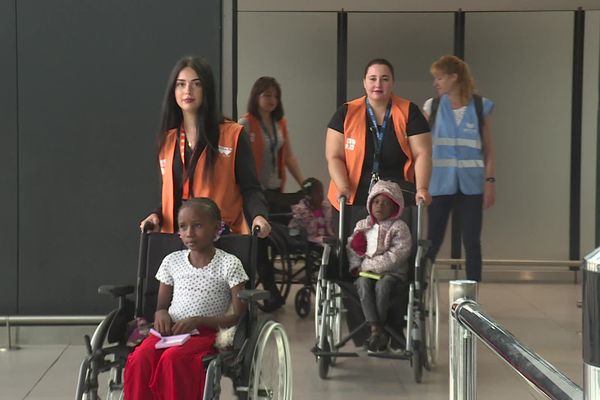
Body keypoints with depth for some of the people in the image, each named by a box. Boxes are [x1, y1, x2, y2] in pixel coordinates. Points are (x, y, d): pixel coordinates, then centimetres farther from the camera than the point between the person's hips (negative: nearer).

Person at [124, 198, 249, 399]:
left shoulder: (229, 264, 0)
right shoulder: (172, 261, 13)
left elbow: (238, 315, -5)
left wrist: (198, 320, -16)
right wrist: (161, 314, -7)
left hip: (206, 332, -4)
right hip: (170, 330, 4)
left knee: (172, 358, -34)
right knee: (140, 358, -27)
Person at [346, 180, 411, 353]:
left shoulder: (399, 227, 2)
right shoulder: (362, 226, 18)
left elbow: (397, 255, -10)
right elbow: (351, 247, 15)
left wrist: (368, 265, -12)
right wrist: (357, 266, -6)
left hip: (392, 273, -3)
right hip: (366, 273, 3)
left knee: (382, 285, -35)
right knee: (363, 284, -32)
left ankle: (377, 332, -33)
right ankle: (376, 328, -40)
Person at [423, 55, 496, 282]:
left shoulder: (480, 108, 2)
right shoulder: (433, 107, 3)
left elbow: (488, 150, 5)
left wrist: (490, 181, -4)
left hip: (470, 185, 0)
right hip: (440, 184, 0)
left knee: (472, 243, 4)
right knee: (433, 242, 2)